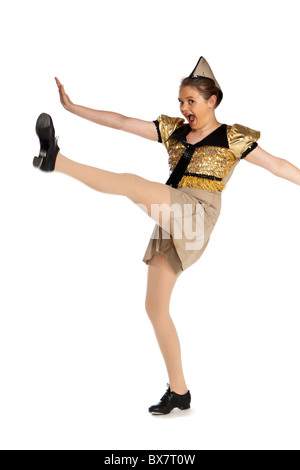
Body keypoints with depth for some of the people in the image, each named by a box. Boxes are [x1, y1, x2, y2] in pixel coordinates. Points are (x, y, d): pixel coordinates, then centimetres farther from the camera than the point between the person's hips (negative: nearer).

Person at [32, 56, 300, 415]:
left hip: (197, 213, -6)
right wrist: (73, 108, 11)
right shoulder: (173, 130, 18)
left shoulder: (232, 137, 5)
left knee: (132, 183, -28)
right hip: (170, 224, 6)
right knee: (155, 308, 5)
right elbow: (121, 122, 15)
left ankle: (56, 161, -24)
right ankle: (178, 392, 13)